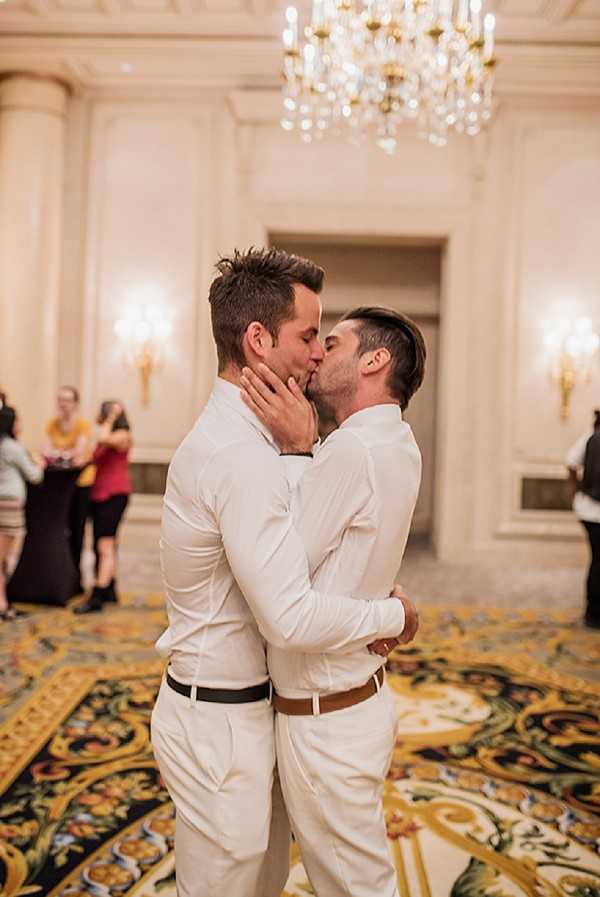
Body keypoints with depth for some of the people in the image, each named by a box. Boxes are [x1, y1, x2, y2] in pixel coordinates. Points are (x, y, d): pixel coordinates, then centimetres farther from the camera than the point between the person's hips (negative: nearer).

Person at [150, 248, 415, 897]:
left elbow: (290, 541, 8)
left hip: (242, 705, 9)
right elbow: (291, 617, -31)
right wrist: (393, 614, -16)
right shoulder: (240, 455, -27)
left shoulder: (227, 433, 7)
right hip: (220, 723, -9)